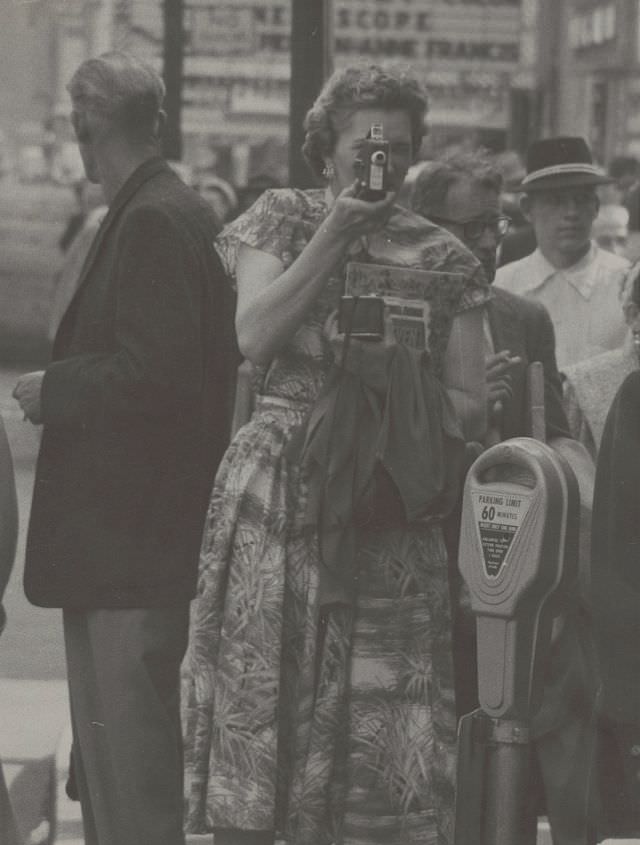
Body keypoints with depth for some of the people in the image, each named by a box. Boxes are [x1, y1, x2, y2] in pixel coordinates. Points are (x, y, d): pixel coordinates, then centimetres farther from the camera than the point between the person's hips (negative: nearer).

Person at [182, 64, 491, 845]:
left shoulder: (443, 261, 8)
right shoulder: (282, 219, 7)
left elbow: (472, 411, 9)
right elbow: (254, 335, -10)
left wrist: (404, 386, -10)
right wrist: (335, 231, -11)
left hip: (389, 525, 1)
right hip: (274, 508, -1)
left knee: (385, 736, -4)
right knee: (253, 708, -1)